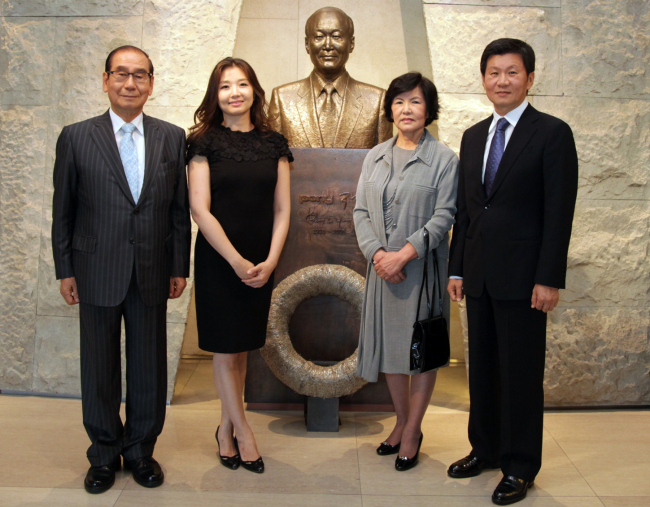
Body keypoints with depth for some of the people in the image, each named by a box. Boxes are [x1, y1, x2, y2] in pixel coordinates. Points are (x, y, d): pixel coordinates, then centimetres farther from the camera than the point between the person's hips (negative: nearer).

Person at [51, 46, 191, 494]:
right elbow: (63, 210, 2)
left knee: (149, 367, 11)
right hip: (98, 272, -1)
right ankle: (105, 454, 29)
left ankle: (141, 450, 30)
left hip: (153, 272, 1)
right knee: (100, 368, 10)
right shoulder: (76, 137, 0)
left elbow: (180, 208, 4)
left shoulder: (172, 137, 3)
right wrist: (65, 269, 1)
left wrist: (180, 267, 2)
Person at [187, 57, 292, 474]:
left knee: (242, 348, 10)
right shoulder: (205, 142, -3)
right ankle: (243, 433, 16)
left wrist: (270, 261, -8)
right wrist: (236, 260, -13)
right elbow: (200, 209, -9)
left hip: (261, 263, 3)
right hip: (218, 260, -3)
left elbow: (282, 209, 4)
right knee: (226, 349, 3)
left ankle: (226, 430, 25)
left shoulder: (273, 143, 5)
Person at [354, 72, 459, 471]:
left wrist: (403, 254, -20)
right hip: (382, 267, 5)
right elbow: (361, 210, 5)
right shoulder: (375, 157, 10)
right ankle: (402, 422, 31)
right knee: (390, 346, 13)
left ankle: (413, 431, 20)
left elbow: (444, 216, -11)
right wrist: (377, 252, -11)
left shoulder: (444, 159, -4)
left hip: (422, 268, -4)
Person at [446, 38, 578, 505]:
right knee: (482, 367, 15)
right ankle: (485, 449, 31)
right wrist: (457, 269, 10)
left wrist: (549, 279, -15)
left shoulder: (552, 133, -5)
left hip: (522, 277, -6)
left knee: (521, 373, 3)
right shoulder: (473, 137, 13)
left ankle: (520, 467, 18)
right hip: (479, 275, 6)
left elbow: (559, 212, -10)